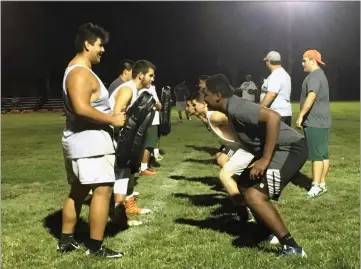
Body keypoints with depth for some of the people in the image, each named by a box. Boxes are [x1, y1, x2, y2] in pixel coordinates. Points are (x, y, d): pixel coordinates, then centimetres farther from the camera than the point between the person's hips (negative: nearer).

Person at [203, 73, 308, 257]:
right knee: (243, 187, 18)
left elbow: (273, 117, -31)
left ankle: (292, 248, -12)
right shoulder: (232, 109, 11)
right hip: (277, 149, 11)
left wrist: (265, 159, -29)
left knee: (254, 196, -21)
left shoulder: (236, 108, -20)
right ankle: (272, 233, 29)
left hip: (289, 149, -11)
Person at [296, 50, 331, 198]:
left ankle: (317, 185, -9)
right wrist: (304, 116, 27)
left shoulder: (314, 76, -13)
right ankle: (322, 183, 14)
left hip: (315, 121, -11)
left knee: (317, 154, -10)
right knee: (323, 153, 9)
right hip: (320, 121, 11)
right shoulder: (319, 75, 22)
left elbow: (311, 96, -28)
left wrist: (301, 115, -27)